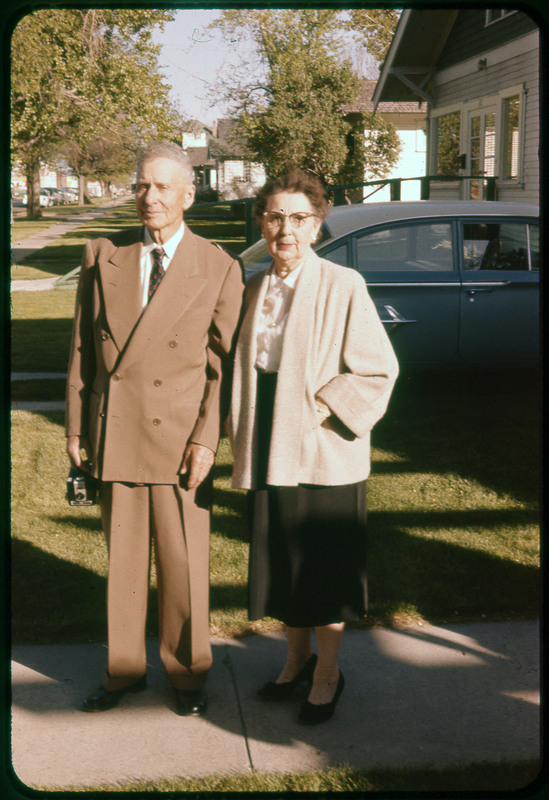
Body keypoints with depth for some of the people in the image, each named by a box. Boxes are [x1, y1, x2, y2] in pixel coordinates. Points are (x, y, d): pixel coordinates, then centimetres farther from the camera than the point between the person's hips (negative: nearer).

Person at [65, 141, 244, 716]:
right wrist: (76, 428, 6)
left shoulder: (220, 269, -2)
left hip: (181, 437, -2)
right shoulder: (102, 256, 6)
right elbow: (82, 347, 8)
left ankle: (186, 672, 27)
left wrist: (206, 438, -9)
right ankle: (124, 668, 30)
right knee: (122, 558, 13)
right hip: (115, 435, 3)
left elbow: (223, 363, -2)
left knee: (184, 564, 7)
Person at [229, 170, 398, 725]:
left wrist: (318, 410, -15)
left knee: (326, 567, 6)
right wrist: (242, 435, 11)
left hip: (324, 451, -5)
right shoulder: (253, 289, 7)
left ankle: (327, 674, 24)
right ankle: (297, 659, 35)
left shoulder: (343, 287, -11)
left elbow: (379, 369, -11)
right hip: (268, 450, 6)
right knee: (281, 562, 15)